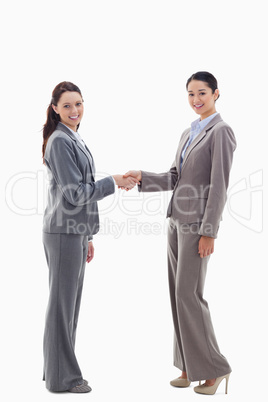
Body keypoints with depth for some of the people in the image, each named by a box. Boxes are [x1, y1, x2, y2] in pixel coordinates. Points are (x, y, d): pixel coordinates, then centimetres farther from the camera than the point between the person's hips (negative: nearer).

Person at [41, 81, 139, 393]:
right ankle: (62, 377, 11)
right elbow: (74, 193, -18)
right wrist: (114, 182, -9)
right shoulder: (60, 141, -14)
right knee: (63, 303, -1)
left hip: (76, 231, 9)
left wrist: (87, 236, 21)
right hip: (64, 232, -9)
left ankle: (58, 369, 27)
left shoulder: (75, 139, 16)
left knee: (70, 303, 15)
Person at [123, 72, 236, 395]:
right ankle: (190, 366, 19)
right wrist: (142, 177, 0)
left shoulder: (221, 131, -9)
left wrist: (208, 232, -19)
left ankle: (214, 368, 8)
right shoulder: (188, 133, 17)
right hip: (177, 219, 9)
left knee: (189, 294, -7)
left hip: (198, 222, -9)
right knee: (178, 293, 9)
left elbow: (219, 186, -15)